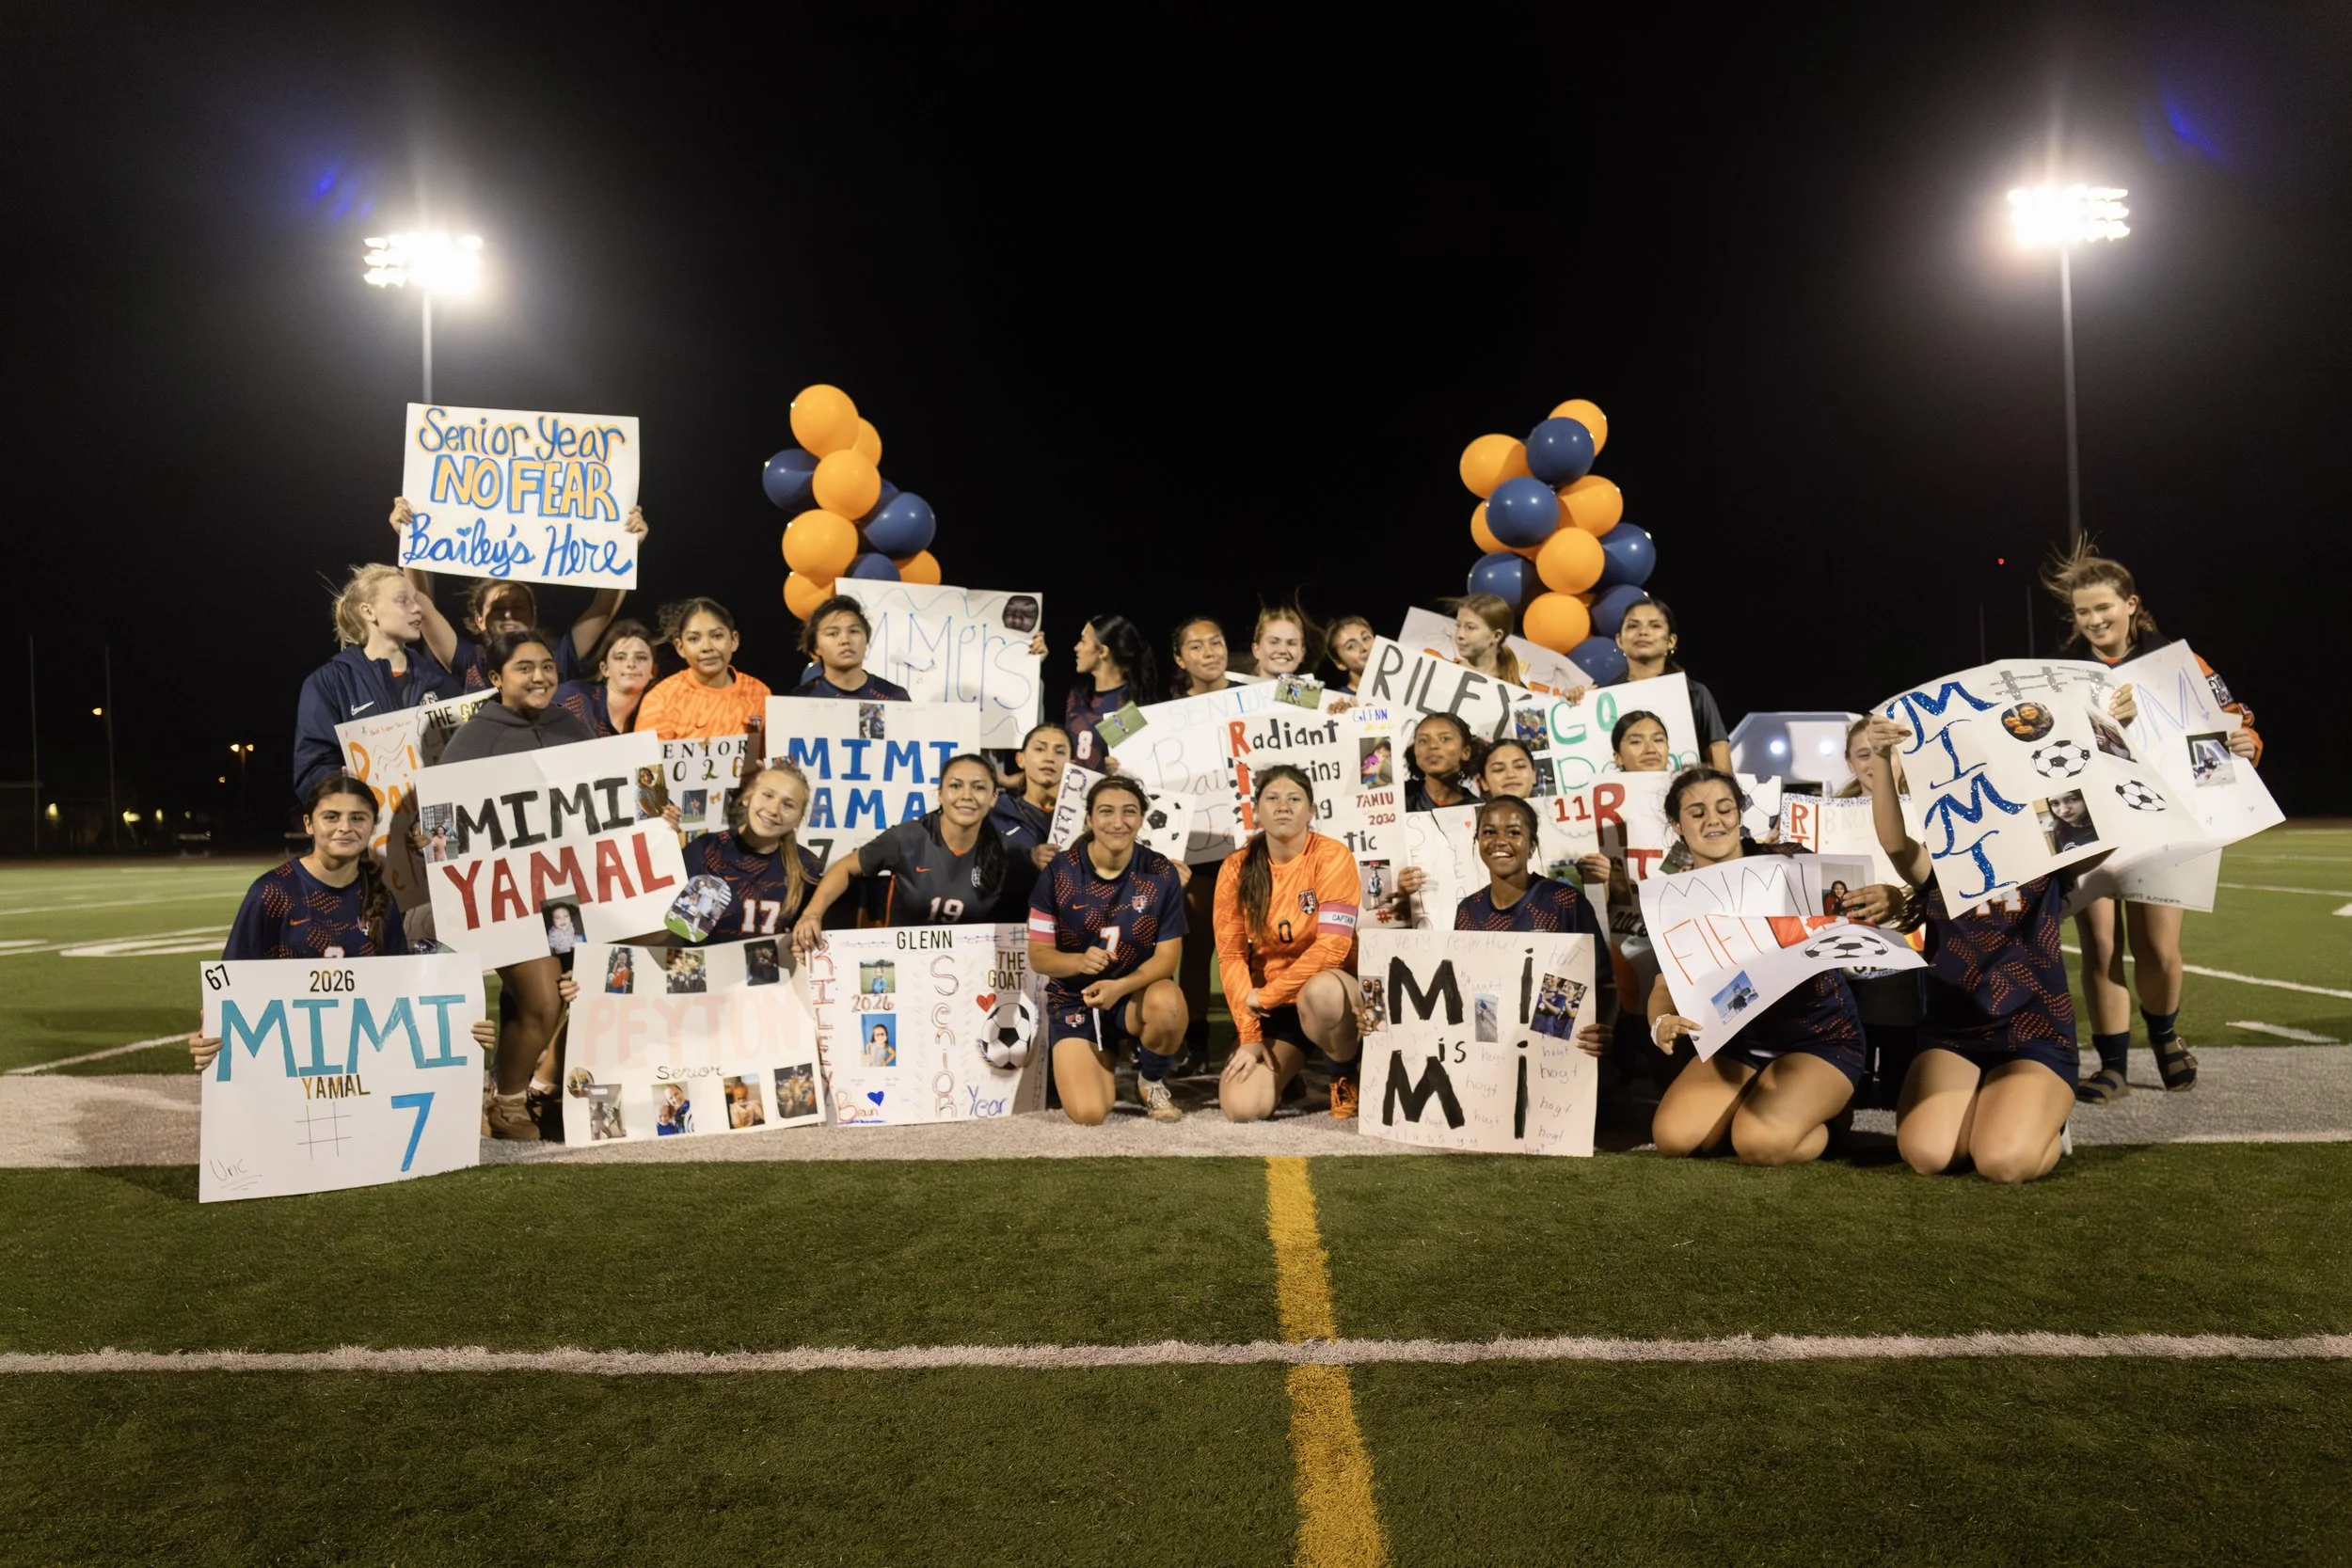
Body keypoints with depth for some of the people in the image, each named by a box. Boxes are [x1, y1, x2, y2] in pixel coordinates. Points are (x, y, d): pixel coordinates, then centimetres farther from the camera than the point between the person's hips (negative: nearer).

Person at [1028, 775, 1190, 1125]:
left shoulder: (1161, 873, -10)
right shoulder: (1060, 872, -11)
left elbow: (1167, 955, -9)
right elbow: (1038, 955, -7)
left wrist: (1120, 986, -28)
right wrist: (1080, 961, -29)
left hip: (1137, 993, 1)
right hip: (1074, 999, 0)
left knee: (1168, 1002, -37)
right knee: (1088, 1114, -19)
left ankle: (1152, 1080, -1)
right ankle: (1101, 1065, 21)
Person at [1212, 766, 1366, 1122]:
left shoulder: (1332, 856, -13)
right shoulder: (1237, 867, -3)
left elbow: (1333, 947, -20)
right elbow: (1231, 955, -3)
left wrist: (1264, 996, -18)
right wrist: (1250, 1035, -11)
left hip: (1330, 991, -3)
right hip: (1270, 1007, 3)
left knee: (1318, 991, -40)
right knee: (1241, 1108, -18)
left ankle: (1350, 1072, -7)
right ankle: (1282, 1074, 19)